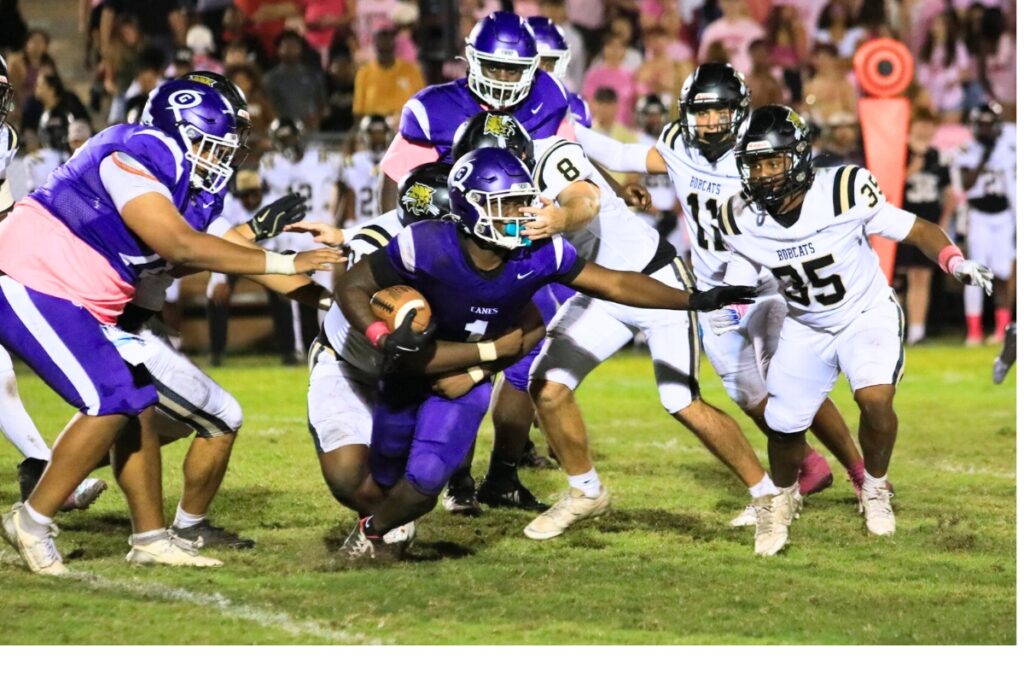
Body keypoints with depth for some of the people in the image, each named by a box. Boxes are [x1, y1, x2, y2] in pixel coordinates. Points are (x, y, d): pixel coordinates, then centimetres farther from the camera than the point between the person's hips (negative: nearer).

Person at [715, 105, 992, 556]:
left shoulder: (845, 192, -28)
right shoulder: (742, 220, -16)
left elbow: (914, 229, -19)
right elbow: (740, 279, -1)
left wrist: (955, 262, -36)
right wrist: (730, 309, -24)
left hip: (868, 316, -3)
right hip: (806, 329, 3)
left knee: (875, 400, -26)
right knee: (784, 425, 1)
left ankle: (874, 490, 4)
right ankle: (782, 498, 36)